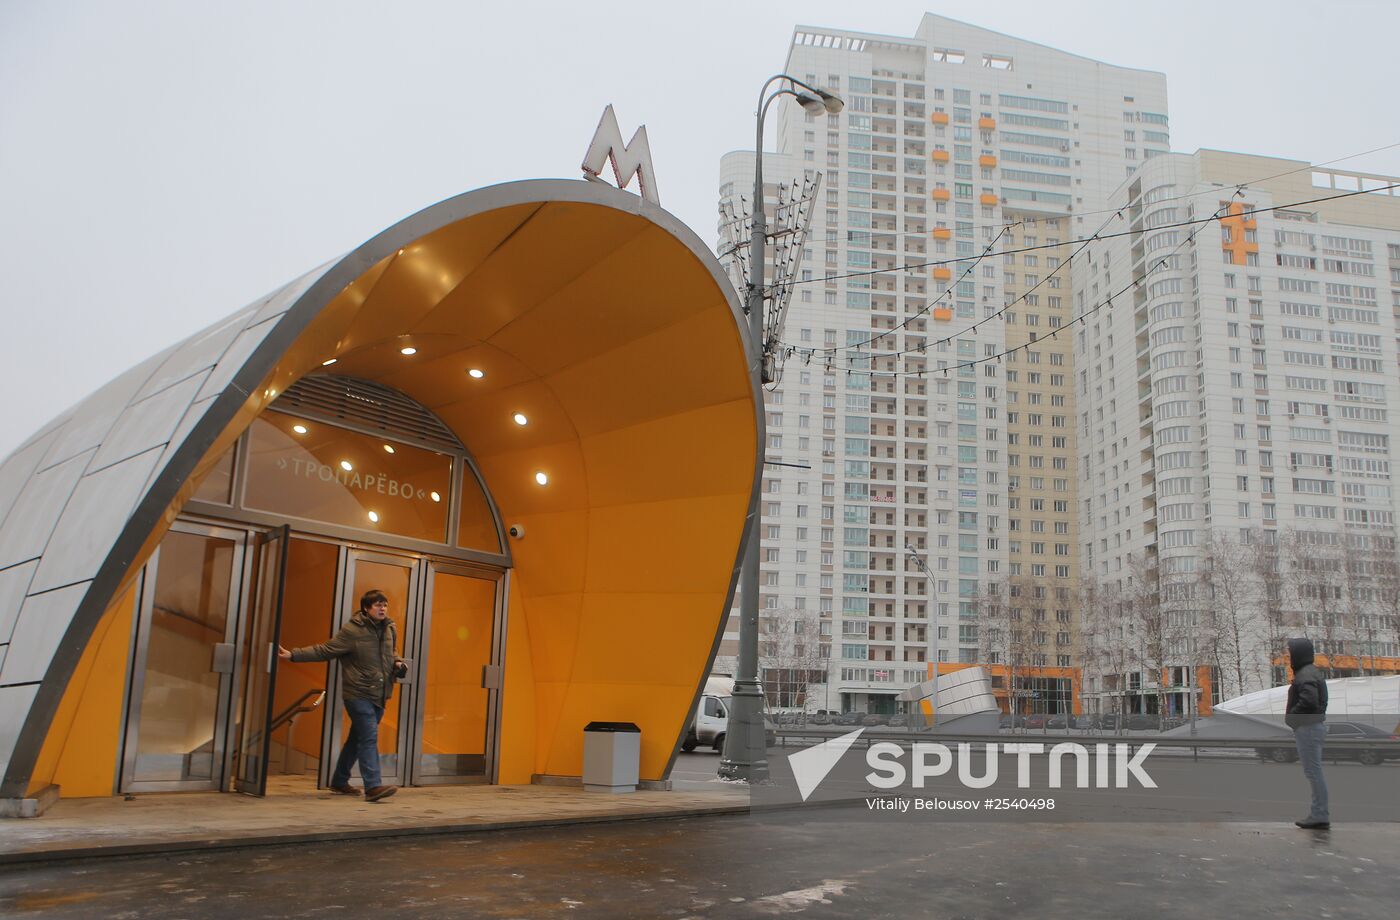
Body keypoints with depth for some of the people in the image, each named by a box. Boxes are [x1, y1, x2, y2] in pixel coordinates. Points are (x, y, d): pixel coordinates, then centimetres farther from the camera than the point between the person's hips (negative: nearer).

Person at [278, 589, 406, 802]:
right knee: (369, 738, -15)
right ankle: (373, 786, -17)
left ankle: (339, 781, 29)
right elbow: (324, 651, -8)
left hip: (379, 696, 7)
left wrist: (397, 663, 4)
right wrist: (292, 655, -14)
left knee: (357, 739, 15)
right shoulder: (351, 631, -11)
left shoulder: (390, 630, 8)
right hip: (358, 694, -6)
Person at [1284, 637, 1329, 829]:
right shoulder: (1311, 672, 16)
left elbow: (1309, 701, -28)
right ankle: (1318, 813, 20)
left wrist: (1291, 716, -15)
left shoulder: (1306, 676, -17)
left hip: (1308, 727, -11)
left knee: (1313, 772, -6)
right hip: (1315, 725, 11)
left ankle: (1320, 815, -2)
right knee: (1314, 772, 14)